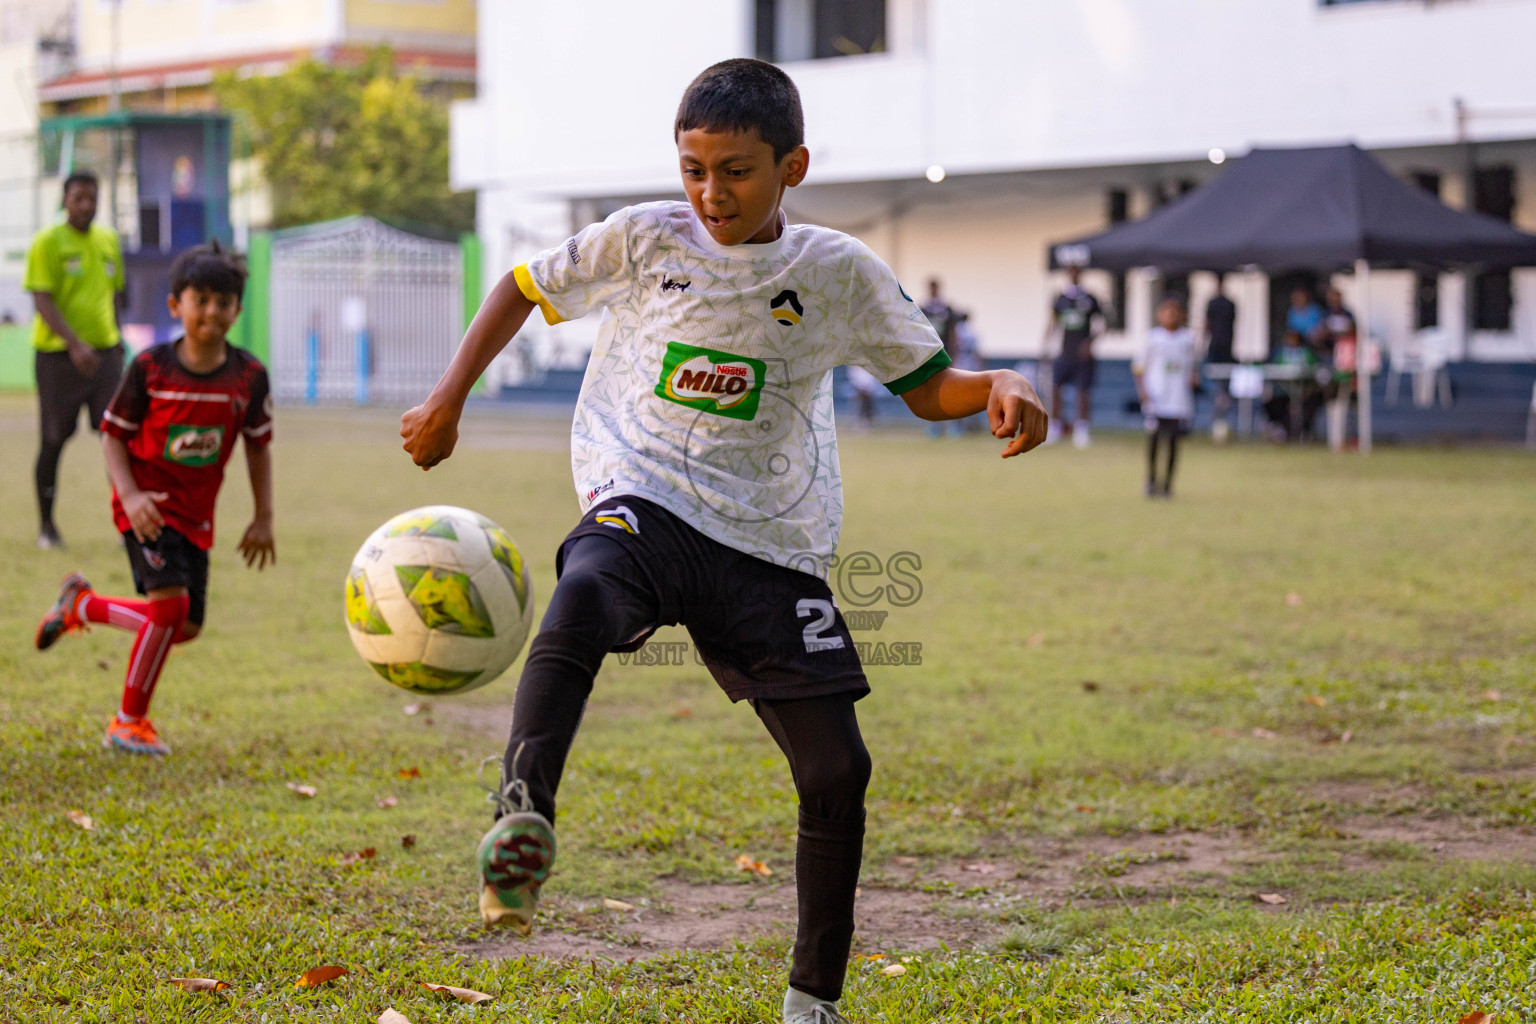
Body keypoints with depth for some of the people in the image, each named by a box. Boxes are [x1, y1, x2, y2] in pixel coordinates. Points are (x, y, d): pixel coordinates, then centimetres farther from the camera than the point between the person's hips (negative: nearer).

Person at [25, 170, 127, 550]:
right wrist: (75, 343, -27)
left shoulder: (108, 241, 10)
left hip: (105, 352, 4)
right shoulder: (47, 243, -7)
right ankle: (46, 525, 19)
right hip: (58, 353, -4)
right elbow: (42, 300, -15)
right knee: (53, 440, 5)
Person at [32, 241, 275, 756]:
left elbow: (258, 444, 7)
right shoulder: (151, 367, -13)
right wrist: (131, 495, -20)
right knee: (171, 602, -22)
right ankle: (130, 722, -5)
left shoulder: (249, 375, -6)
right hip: (147, 507, -5)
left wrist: (263, 518, 7)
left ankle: (82, 605, 33)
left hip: (195, 514, 5)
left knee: (185, 629, 7)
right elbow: (113, 432, -5)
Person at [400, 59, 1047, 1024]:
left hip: (772, 545, 2)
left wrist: (1003, 386, -12)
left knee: (837, 770, -3)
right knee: (583, 597, -39)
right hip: (643, 506, -2)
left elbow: (929, 386, 10)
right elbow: (525, 286, 17)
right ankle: (522, 818, -56)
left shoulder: (839, 272, 3)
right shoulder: (642, 239, 2)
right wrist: (449, 399, 12)